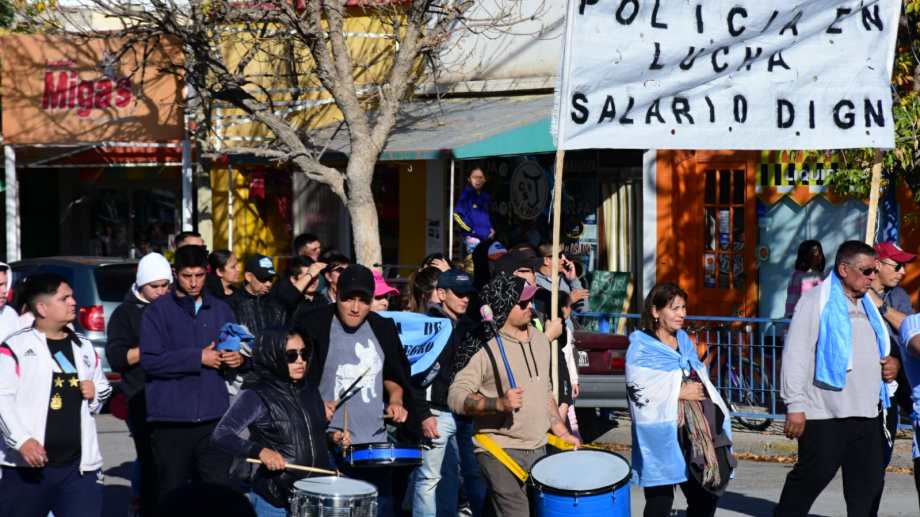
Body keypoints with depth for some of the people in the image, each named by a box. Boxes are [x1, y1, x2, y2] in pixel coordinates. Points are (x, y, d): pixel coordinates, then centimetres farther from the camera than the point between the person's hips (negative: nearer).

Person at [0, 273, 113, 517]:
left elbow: (103, 388, 29)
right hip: (28, 464, -4)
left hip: (80, 465, 4)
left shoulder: (84, 347, 18)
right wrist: (22, 440, -23)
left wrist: (94, 395, 5)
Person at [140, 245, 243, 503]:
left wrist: (238, 358, 0)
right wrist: (198, 358, -12)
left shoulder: (220, 310, 13)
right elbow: (150, 360, -10)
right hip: (171, 421, -3)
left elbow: (237, 346, 24)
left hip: (213, 417, 3)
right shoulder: (158, 311, 0)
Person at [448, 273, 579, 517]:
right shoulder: (486, 347, -13)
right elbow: (455, 397, -18)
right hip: (499, 450, -7)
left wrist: (562, 432, 16)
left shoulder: (540, 341, 10)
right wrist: (499, 403, -29)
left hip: (538, 449, 7)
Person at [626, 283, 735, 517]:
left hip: (696, 434, 7)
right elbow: (639, 392, -15)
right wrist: (679, 393, -10)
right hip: (661, 436, -7)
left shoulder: (684, 341, 17)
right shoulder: (641, 348, -4)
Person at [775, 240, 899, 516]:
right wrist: (795, 405, -17)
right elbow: (796, 355, -11)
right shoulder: (817, 301, -5)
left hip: (867, 415, 7)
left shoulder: (869, 305, 18)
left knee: (868, 482, 7)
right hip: (825, 414, -7)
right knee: (812, 475, -4)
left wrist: (892, 363, 7)